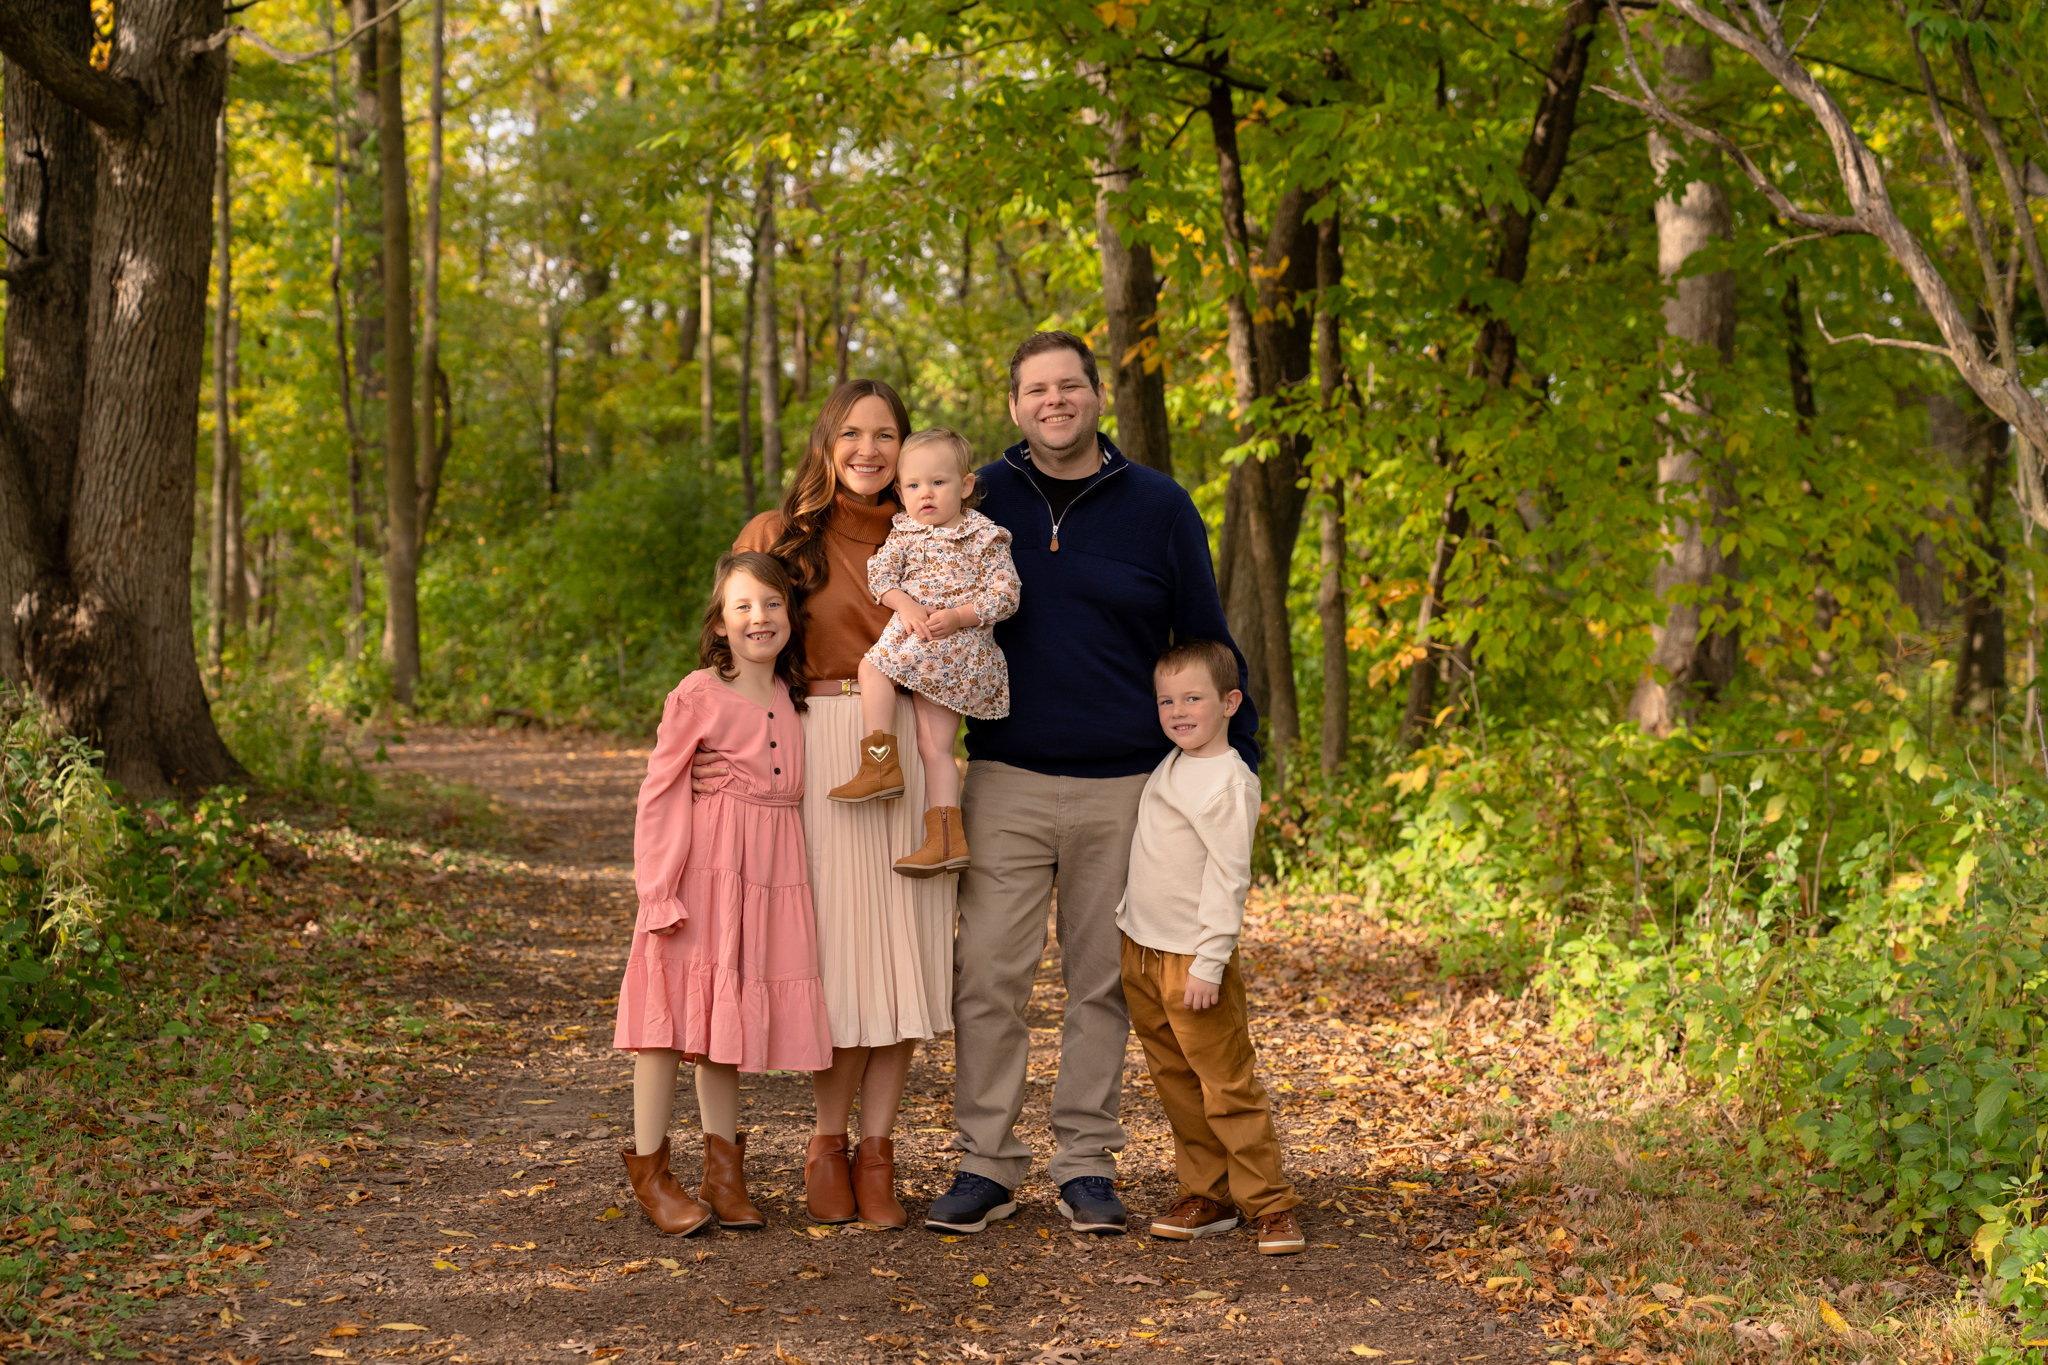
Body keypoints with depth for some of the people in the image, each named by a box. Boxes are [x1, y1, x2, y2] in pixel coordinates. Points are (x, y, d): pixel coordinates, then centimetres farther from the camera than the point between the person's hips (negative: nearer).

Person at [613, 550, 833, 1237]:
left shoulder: (792, 700, 9)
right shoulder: (698, 696, -8)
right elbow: (658, 795, -8)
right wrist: (657, 891, -13)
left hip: (772, 877, 5)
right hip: (702, 872, -5)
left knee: (726, 1017, 13)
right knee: (674, 1009, 0)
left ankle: (723, 1167, 20)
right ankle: (648, 1166, 9)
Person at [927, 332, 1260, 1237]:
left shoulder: (1158, 508, 2)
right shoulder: (981, 500, 4)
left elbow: (1205, 643, 8)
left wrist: (1237, 758, 5)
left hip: (1125, 788, 0)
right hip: (1007, 783, 0)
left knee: (1103, 983, 7)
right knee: (988, 977, -3)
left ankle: (1086, 1164, 17)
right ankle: (985, 1164, 7)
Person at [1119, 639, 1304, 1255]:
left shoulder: (1229, 782, -15)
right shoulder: (1169, 765, 10)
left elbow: (1228, 877, -18)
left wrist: (1209, 963, -20)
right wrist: (1129, 924, 23)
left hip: (1193, 959, -8)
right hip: (1141, 951, 8)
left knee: (1228, 1085, -6)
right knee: (1175, 1083, 12)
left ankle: (1272, 1205, 1)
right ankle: (1206, 1197, 21)